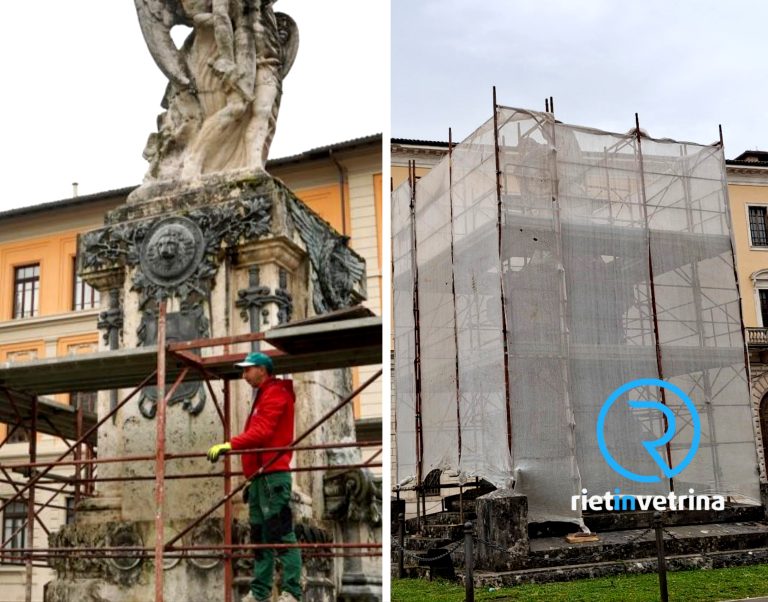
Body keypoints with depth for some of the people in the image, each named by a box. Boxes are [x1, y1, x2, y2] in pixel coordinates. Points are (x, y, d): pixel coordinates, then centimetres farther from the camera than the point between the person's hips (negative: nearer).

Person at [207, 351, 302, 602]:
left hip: (273, 475, -10)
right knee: (259, 535, 10)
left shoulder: (275, 394, -5)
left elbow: (262, 431, -19)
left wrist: (230, 445, -26)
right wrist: (252, 477, 19)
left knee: (281, 533, -11)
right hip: (259, 476, 10)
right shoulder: (261, 397, 25)